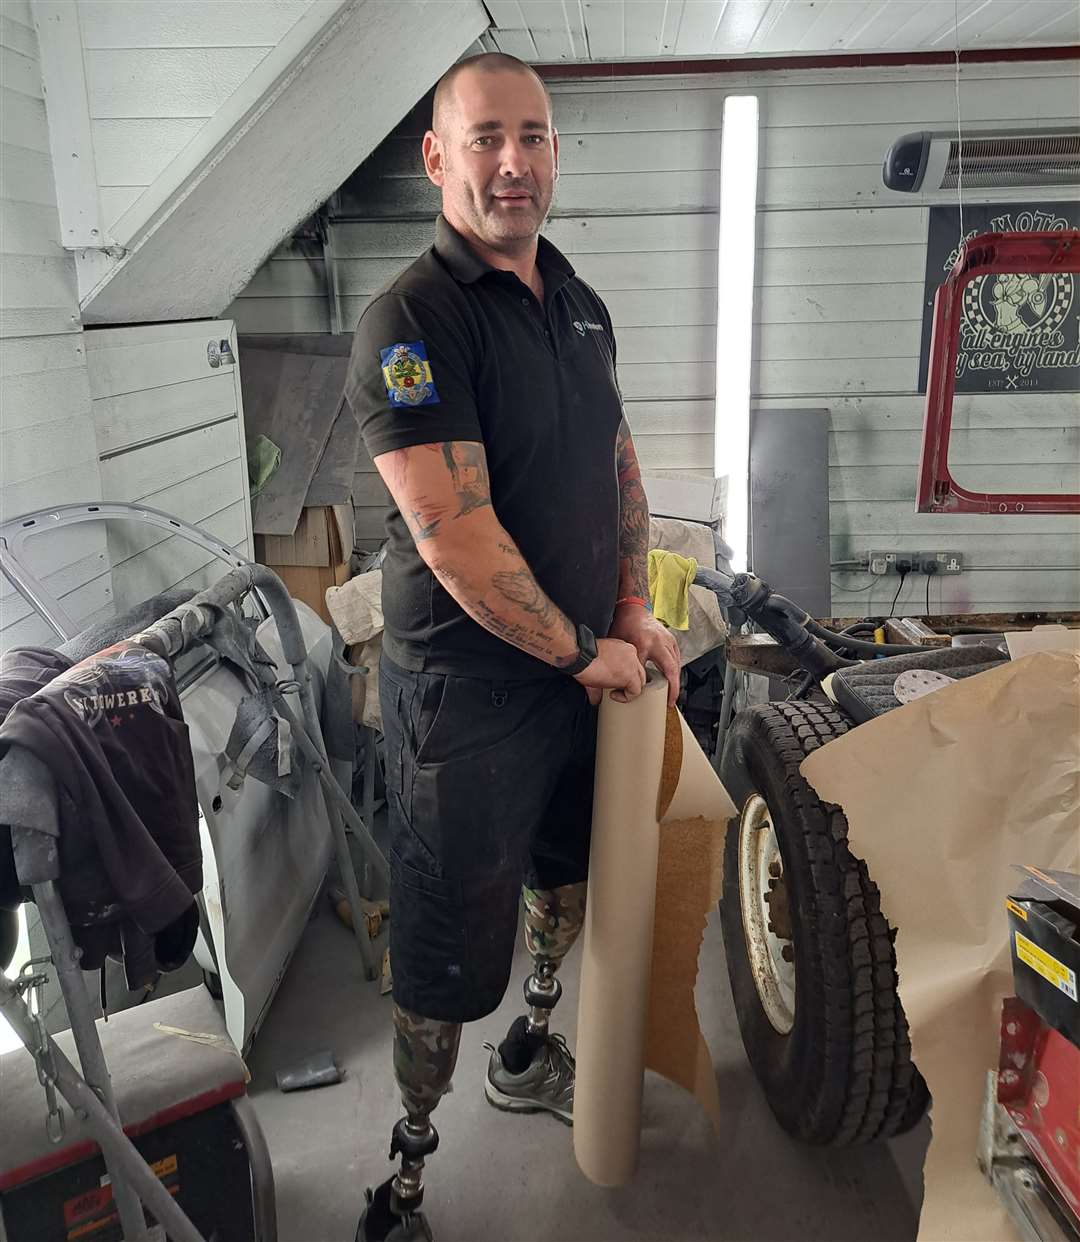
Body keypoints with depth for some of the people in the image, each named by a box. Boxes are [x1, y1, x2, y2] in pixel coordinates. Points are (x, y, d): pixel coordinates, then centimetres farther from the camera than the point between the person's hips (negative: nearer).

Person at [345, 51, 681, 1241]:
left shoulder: (579, 303, 8)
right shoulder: (410, 319, -18)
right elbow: (456, 539, -24)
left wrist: (633, 608, 4)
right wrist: (585, 653, -15)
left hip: (584, 667, 8)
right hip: (465, 691, -8)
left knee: (569, 877, 25)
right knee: (447, 948, 5)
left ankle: (530, 1055, 51)